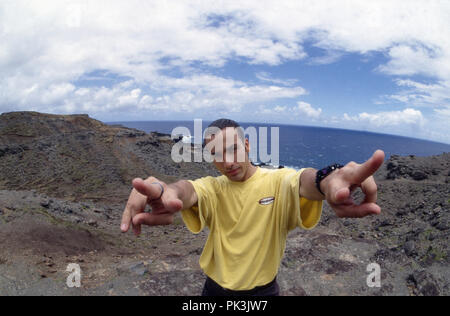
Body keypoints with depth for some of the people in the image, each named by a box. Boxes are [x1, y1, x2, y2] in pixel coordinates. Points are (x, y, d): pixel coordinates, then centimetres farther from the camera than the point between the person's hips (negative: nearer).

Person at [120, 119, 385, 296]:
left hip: (263, 289, -1)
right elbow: (188, 191, -33)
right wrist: (167, 193, -58)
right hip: (216, 288, 2)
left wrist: (327, 180, -65)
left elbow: (303, 181, -39)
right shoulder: (213, 188, -10)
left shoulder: (278, 182, -17)